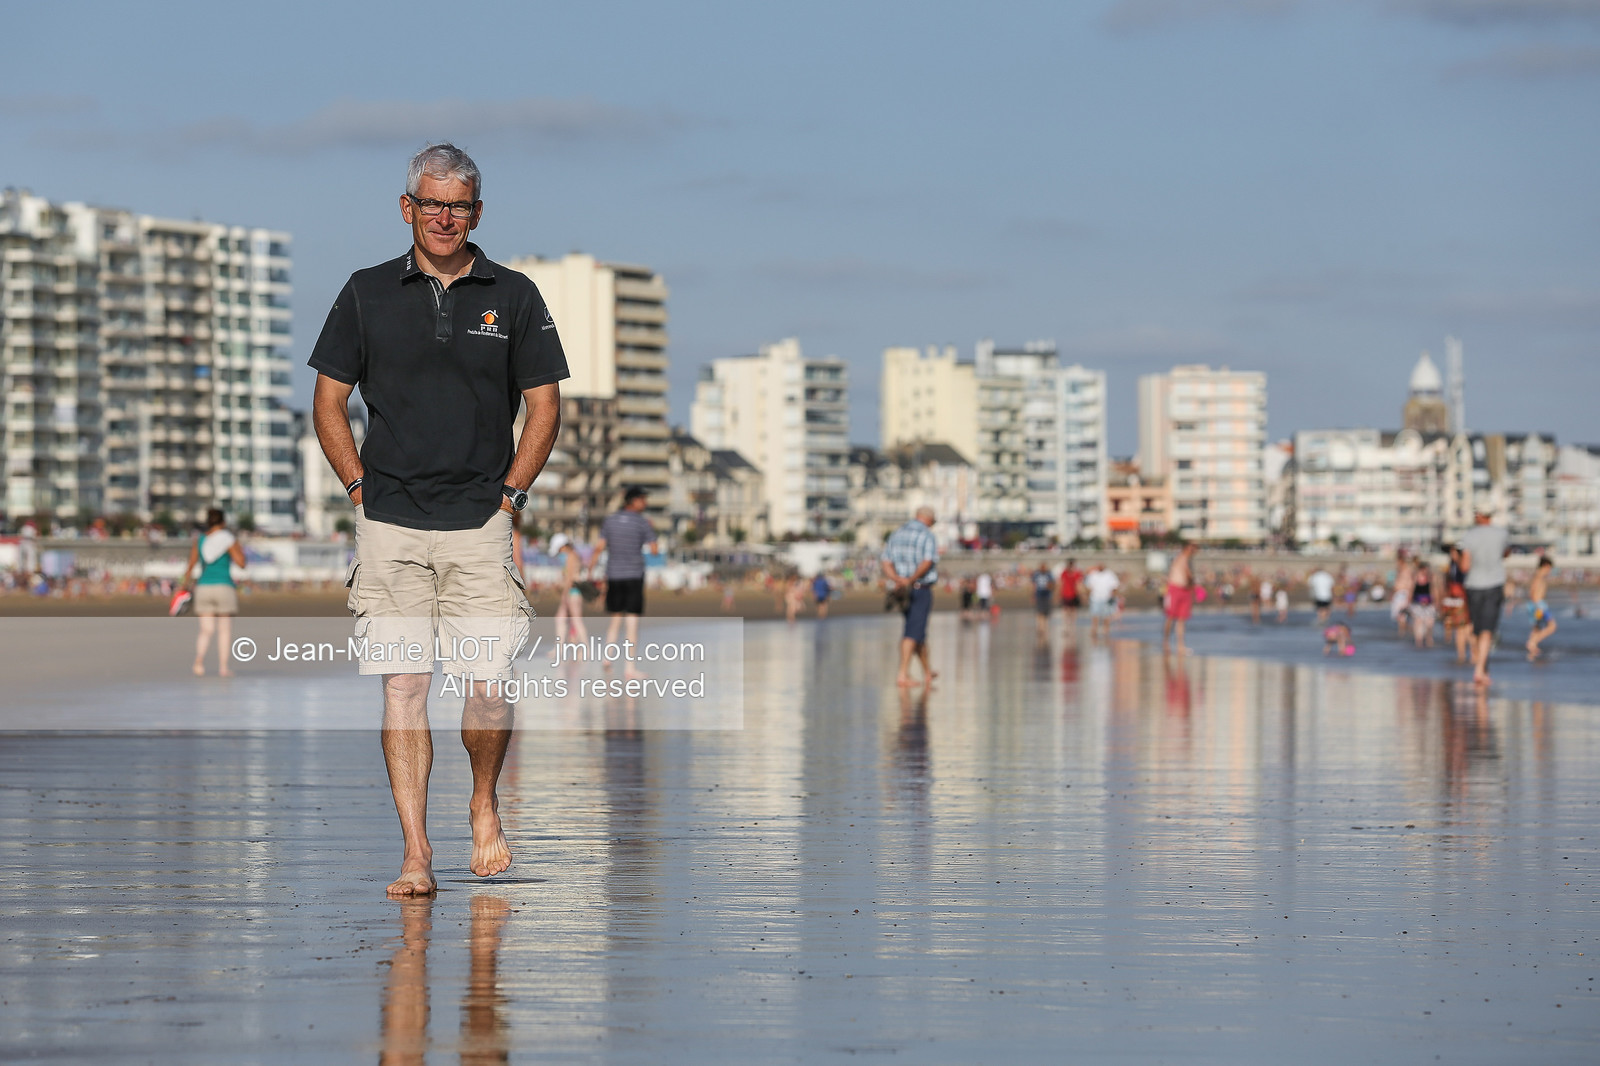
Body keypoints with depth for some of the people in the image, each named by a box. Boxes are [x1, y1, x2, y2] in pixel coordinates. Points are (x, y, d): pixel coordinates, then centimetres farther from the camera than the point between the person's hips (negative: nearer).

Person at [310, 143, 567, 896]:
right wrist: (361, 489, 3)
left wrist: (509, 495, 1)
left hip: (479, 523, 0)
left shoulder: (512, 297, 6)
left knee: (484, 692, -6)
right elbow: (329, 400, 11)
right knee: (402, 686, -4)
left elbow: (543, 404, 9)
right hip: (389, 523, 1)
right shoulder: (368, 294, 7)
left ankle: (484, 804, 22)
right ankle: (415, 854, -1)